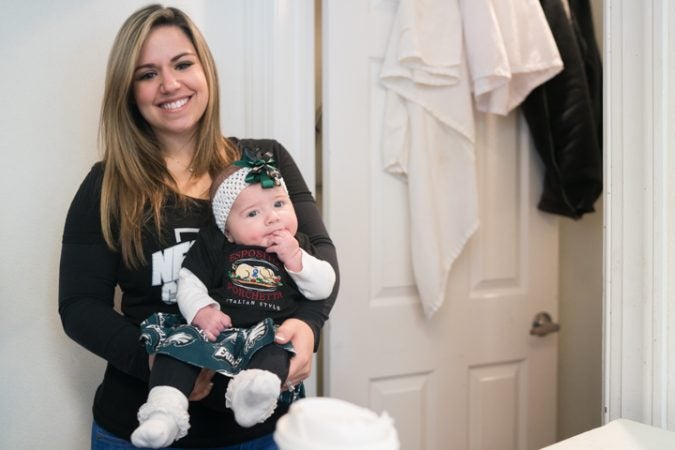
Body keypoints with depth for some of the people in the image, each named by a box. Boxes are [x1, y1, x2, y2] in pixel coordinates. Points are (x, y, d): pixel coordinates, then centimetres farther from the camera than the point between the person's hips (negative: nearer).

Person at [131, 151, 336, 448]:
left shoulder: (298, 247, 13)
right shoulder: (212, 245, 10)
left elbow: (323, 288, 7)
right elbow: (189, 283, 5)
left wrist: (296, 259, -7)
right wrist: (202, 311, -15)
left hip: (269, 333, -1)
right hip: (217, 329, 1)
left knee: (276, 349, -34)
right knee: (180, 342, -25)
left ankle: (251, 392, -61)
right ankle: (165, 410, -34)